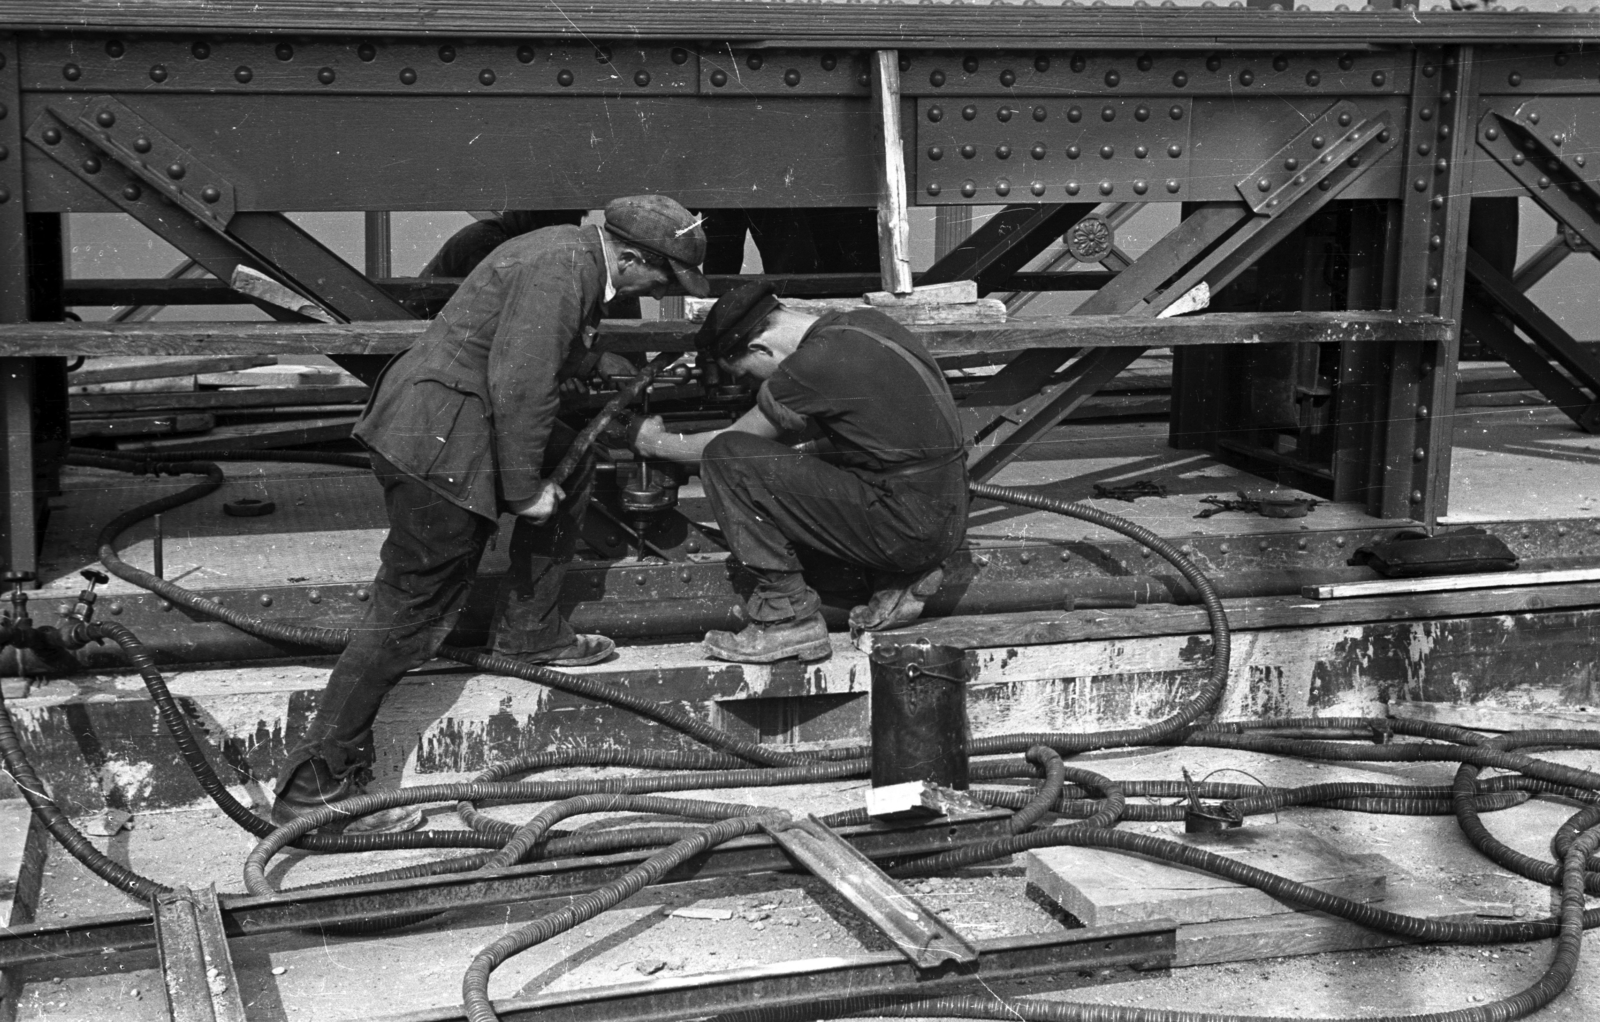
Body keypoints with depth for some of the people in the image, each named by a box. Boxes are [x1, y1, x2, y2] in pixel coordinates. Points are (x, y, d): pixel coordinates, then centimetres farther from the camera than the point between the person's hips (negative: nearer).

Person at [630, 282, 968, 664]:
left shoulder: (812, 367, -15)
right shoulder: (865, 321, 9)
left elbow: (728, 445, 1)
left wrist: (656, 443, 17)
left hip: (910, 529, -9)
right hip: (948, 520, 9)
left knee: (726, 459, -11)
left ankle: (789, 619, -5)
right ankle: (901, 580, 18)